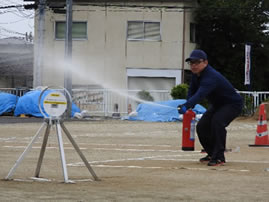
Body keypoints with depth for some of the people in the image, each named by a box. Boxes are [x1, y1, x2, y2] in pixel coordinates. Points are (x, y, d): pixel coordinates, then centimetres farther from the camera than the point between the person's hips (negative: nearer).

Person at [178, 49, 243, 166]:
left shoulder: (211, 77, -36)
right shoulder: (196, 73, -7)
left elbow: (200, 94, -51)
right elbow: (192, 91, 3)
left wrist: (186, 106, -63)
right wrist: (189, 107, -16)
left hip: (232, 104, -10)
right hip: (216, 104, 10)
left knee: (217, 121, -33)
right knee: (201, 126, 3)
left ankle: (219, 157, -26)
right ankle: (212, 153, 24)